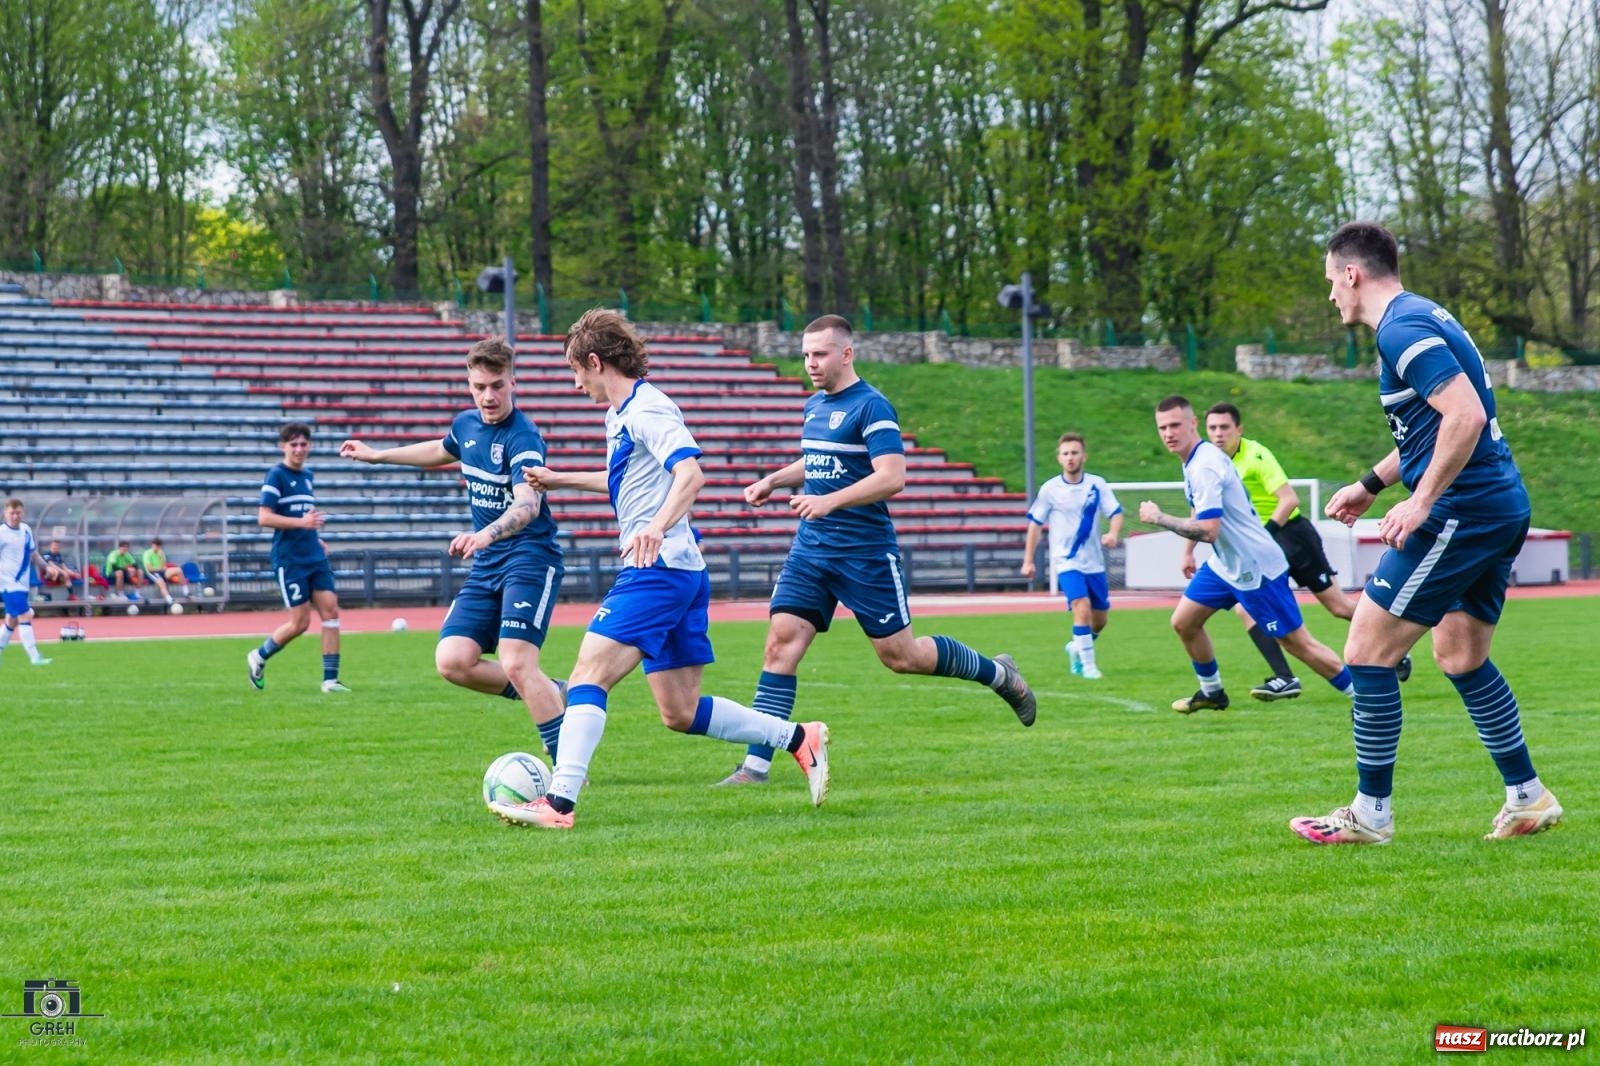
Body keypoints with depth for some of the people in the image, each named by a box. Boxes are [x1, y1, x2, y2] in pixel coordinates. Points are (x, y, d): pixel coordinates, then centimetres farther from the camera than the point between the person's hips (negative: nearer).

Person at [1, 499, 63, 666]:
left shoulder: (26, 530, 8)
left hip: (22, 583, 7)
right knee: (25, 617, -13)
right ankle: (34, 657, -16)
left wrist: (47, 566, 7)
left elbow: (33, 554, 20)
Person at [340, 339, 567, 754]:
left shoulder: (523, 438, -17)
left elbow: (528, 504, -35)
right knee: (452, 661, -6)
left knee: (516, 665, -21)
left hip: (529, 559, -8)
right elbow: (441, 451, 33)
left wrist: (485, 534, -53)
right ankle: (552, 696, 12)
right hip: (485, 565, 8)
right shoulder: (466, 424, 7)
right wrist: (377, 455, 40)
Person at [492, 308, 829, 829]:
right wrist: (561, 480, 41)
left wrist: (657, 527, -40)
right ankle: (800, 738, 14)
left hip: (658, 568, -10)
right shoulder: (621, 414, 19)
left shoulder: (645, 408, -10)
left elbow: (690, 472, -25)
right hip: (681, 573, 10)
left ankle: (559, 804, -22)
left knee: (587, 675, -15)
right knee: (681, 714, 10)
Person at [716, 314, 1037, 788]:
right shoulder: (814, 406, 12)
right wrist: (773, 480, 14)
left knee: (899, 655, 2)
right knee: (781, 642, -7)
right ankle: (755, 766, -10)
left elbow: (892, 477, -22)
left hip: (865, 552, -7)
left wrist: (829, 501, -30)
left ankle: (999, 674, 26)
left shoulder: (870, 406, -13)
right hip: (811, 549, 7)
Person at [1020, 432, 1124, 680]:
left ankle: (1076, 648, 40)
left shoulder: (1097, 484, -2)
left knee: (1100, 619, 12)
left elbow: (1115, 513, -5)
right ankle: (1087, 665, -15)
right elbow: (1035, 524, 3)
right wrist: (1028, 561, 3)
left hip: (1094, 562, 4)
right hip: (1067, 561, -3)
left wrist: (1113, 533, -27)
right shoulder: (1050, 489, -6)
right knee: (1082, 608, -23)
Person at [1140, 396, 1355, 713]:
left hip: (1255, 568, -10)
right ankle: (1212, 692, 28)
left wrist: (1157, 517, -21)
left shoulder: (1204, 466, -24)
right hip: (1224, 564, 10)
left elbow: (1207, 530, -30)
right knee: (1183, 623, 11)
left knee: (1298, 643, -5)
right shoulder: (1195, 459, 7)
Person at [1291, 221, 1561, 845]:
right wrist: (1371, 484, 28)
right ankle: (1528, 799, 22)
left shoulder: (1402, 329, -15)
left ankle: (1371, 814, 1)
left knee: (1368, 652, -4)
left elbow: (1466, 415, -26)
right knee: (1462, 658, 20)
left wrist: (1421, 502, -22)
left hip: (1461, 511, -10)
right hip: (1502, 506, 10)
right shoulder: (1419, 319, 18)